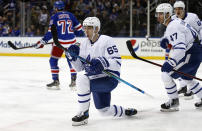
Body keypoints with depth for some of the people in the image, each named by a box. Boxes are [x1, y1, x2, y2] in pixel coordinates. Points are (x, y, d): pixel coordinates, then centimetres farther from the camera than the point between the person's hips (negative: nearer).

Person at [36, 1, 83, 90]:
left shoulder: (54, 17, -2)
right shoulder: (70, 15, 10)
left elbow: (51, 32, -8)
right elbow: (79, 28, 15)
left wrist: (43, 41, -3)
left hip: (60, 42, -4)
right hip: (71, 41, 4)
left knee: (53, 60, 9)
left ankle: (56, 81, 3)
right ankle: (73, 81, 10)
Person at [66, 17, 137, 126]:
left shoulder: (106, 41, -14)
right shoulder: (84, 43, 8)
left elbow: (117, 62, -23)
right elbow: (79, 67, 9)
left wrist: (103, 62, -40)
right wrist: (73, 56, -9)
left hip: (110, 79, -8)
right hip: (96, 81, 8)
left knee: (82, 79, -31)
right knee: (105, 111, 13)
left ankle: (83, 113, -20)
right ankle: (126, 112, 41)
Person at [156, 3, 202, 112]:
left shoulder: (173, 26, -21)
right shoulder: (175, 21, 12)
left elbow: (180, 48, -30)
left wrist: (170, 63, -36)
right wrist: (166, 40, 15)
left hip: (191, 53, -11)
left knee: (166, 73, -10)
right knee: (186, 78, 28)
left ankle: (173, 101, -2)